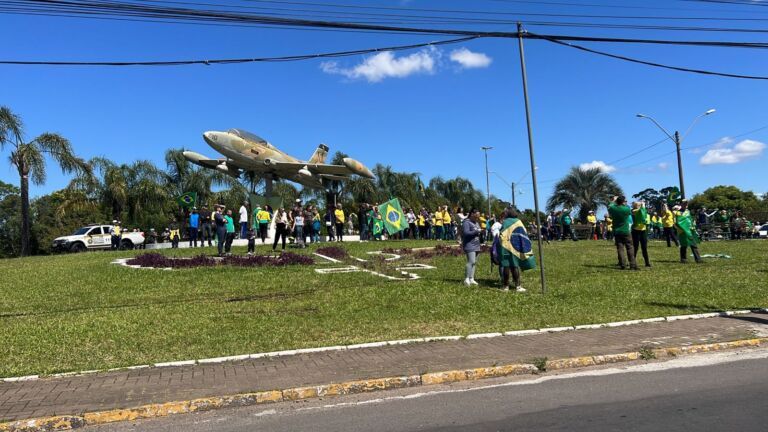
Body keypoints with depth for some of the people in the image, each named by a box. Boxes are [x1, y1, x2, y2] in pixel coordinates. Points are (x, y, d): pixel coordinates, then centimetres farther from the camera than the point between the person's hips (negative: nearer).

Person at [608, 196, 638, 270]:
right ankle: (633, 265, 1)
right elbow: (630, 212, 11)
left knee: (620, 248, 4)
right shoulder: (626, 209, -13)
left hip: (616, 232, 3)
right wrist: (625, 204, 20)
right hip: (625, 232, -3)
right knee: (629, 248, 3)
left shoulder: (612, 208, -6)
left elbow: (610, 206, 18)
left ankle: (623, 265, 0)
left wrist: (614, 200, 31)